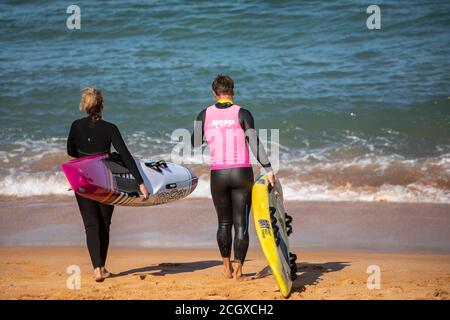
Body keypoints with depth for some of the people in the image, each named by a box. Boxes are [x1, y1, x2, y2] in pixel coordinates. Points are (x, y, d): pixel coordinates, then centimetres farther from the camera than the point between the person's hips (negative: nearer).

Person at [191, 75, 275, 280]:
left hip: (218, 174, 2)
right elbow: (255, 143, -10)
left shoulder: (205, 115, 3)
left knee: (224, 223, 17)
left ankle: (226, 267, 25)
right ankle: (238, 271, -2)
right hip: (242, 173, -2)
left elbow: (195, 143, 6)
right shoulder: (242, 113, -3)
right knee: (241, 224, 3)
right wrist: (268, 169, -9)